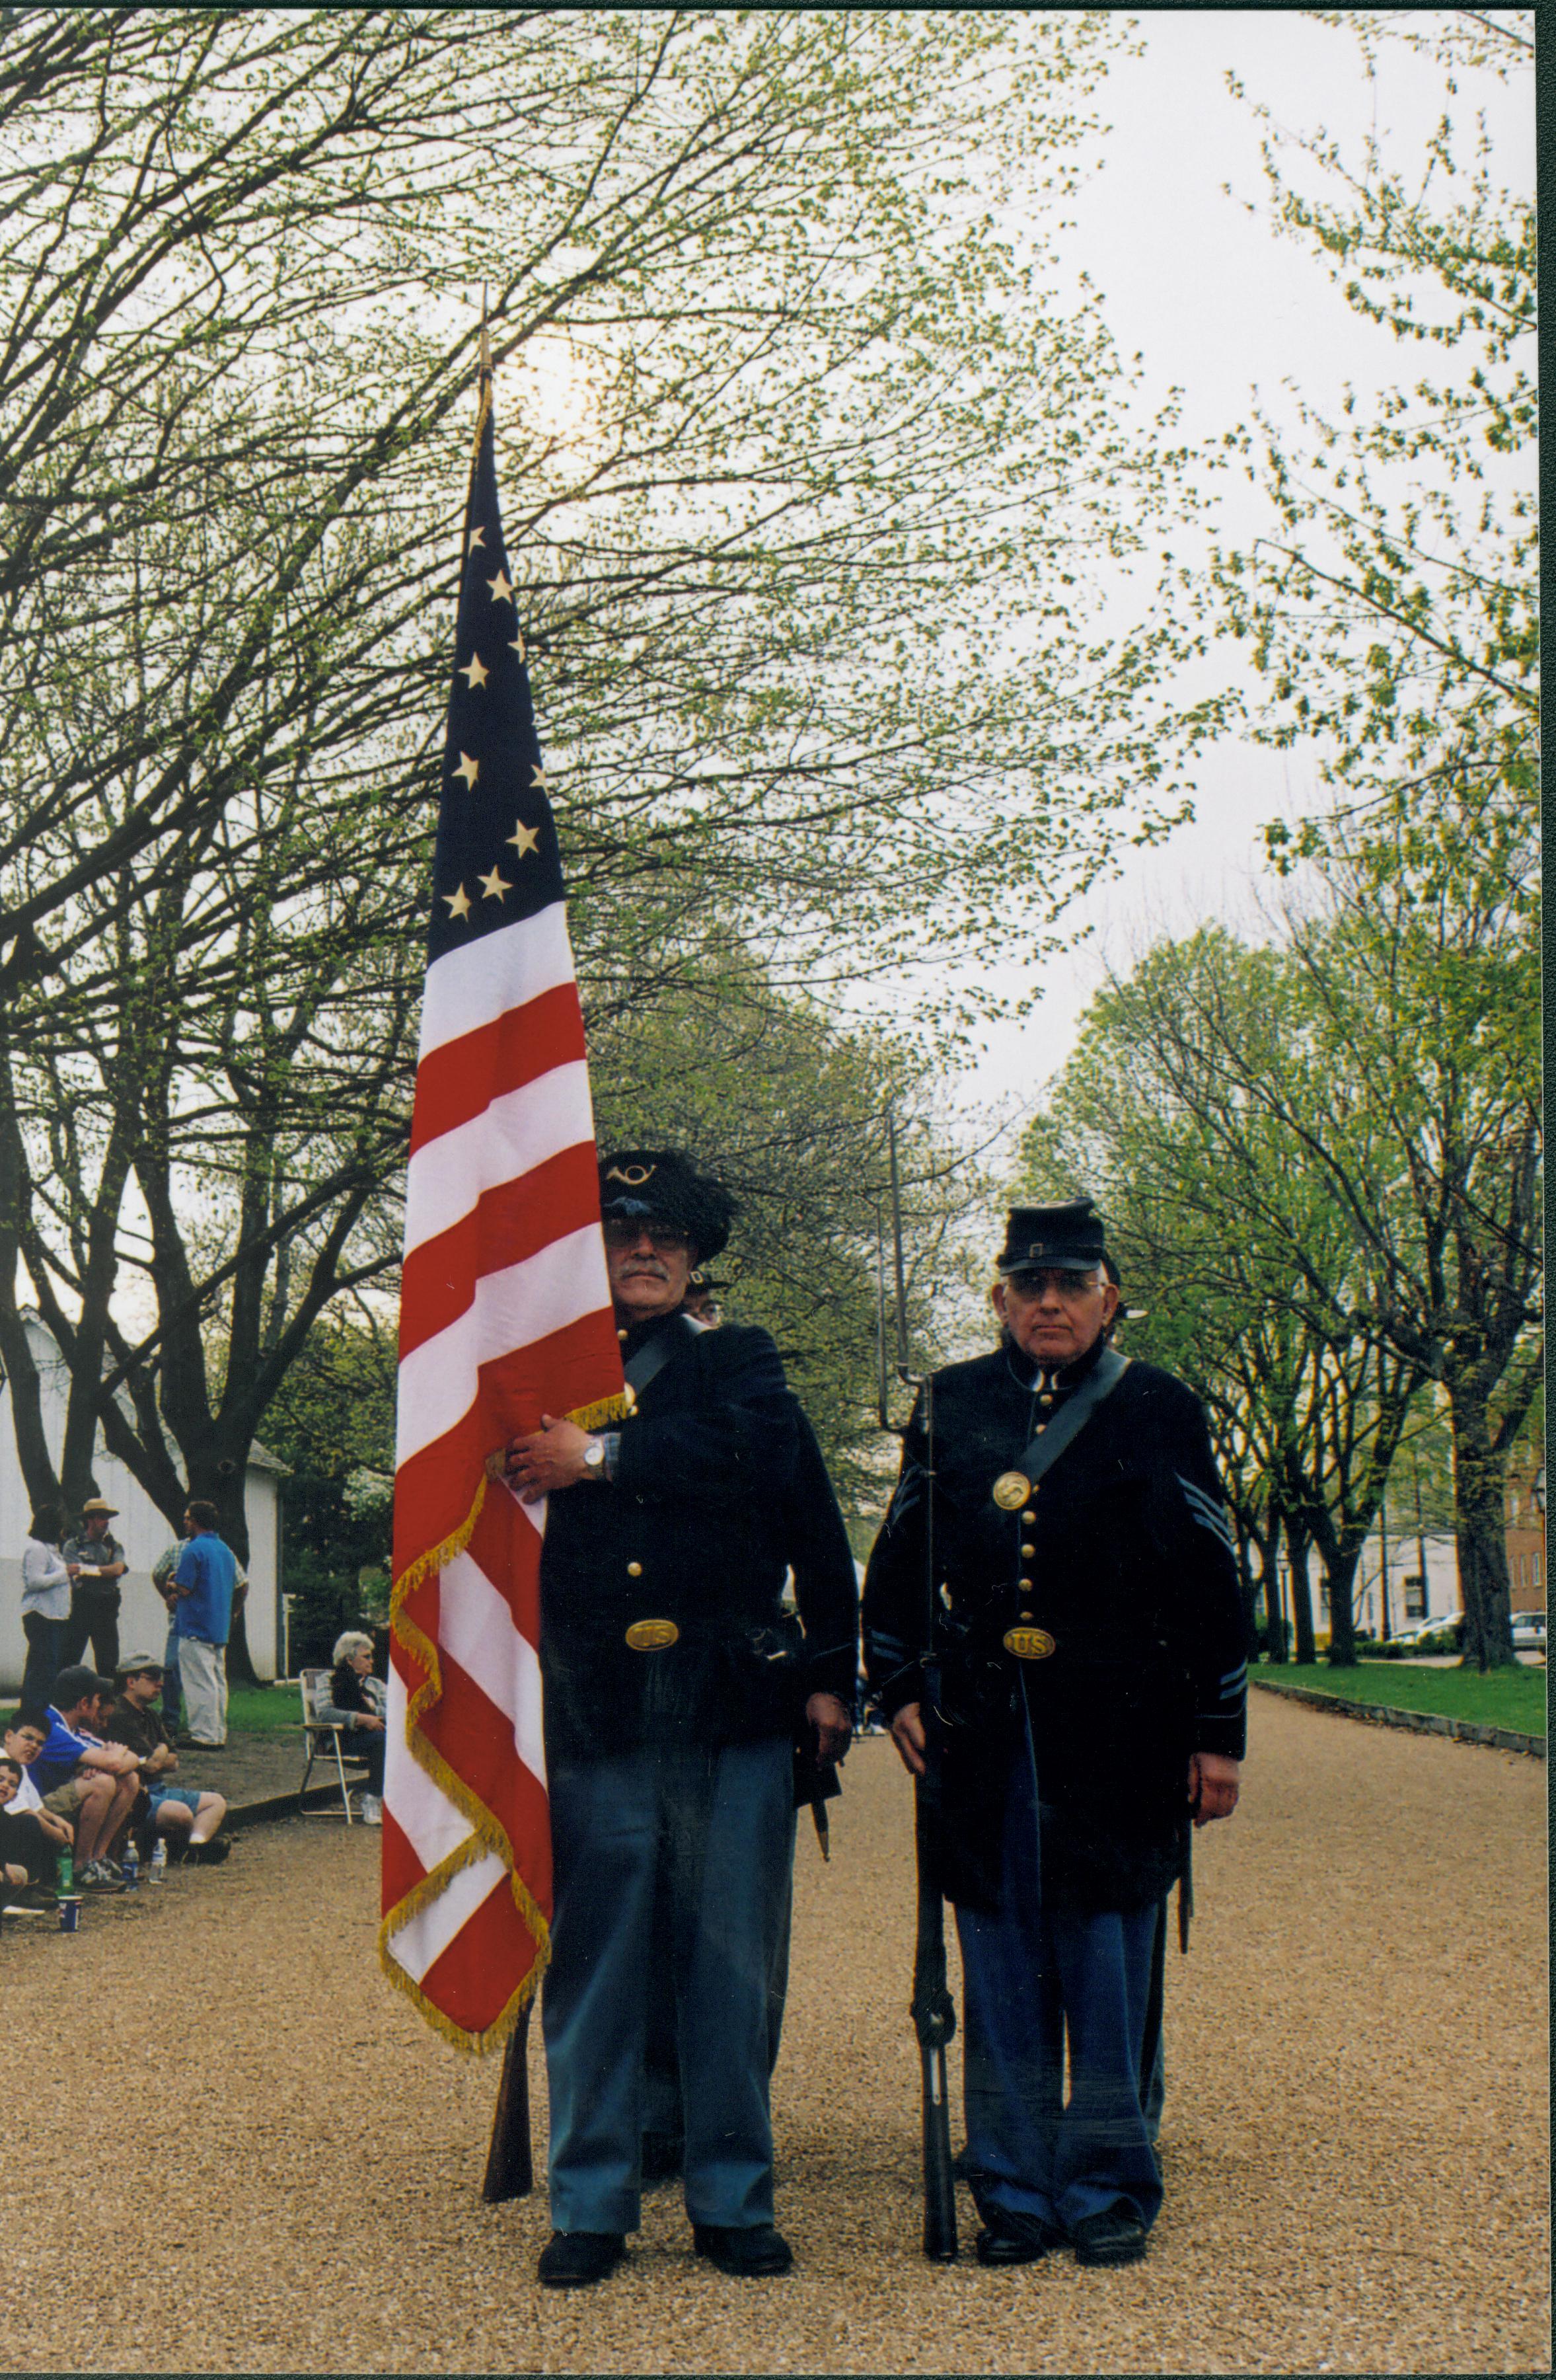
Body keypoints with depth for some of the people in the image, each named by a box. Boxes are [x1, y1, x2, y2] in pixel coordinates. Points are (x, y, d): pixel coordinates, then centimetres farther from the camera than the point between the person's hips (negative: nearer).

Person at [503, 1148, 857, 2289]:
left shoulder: (741, 1362, 11)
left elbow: (764, 1458, -9)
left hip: (735, 1718, 0)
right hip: (595, 1718, 1)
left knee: (731, 1963, 4)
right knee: (594, 1960, 3)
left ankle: (733, 2200, 16)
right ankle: (591, 2204, 15)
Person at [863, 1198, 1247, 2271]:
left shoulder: (1160, 1409, 4)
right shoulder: (951, 1405, 10)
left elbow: (1209, 1580, 3)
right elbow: (899, 1559, 14)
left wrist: (1217, 1735, 0)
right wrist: (901, 1688, 4)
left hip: (1119, 1729, -2)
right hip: (983, 1730, 2)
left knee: (1108, 1958, 3)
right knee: (1003, 1967, 6)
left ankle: (1109, 2189, 16)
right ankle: (1016, 2190, 16)